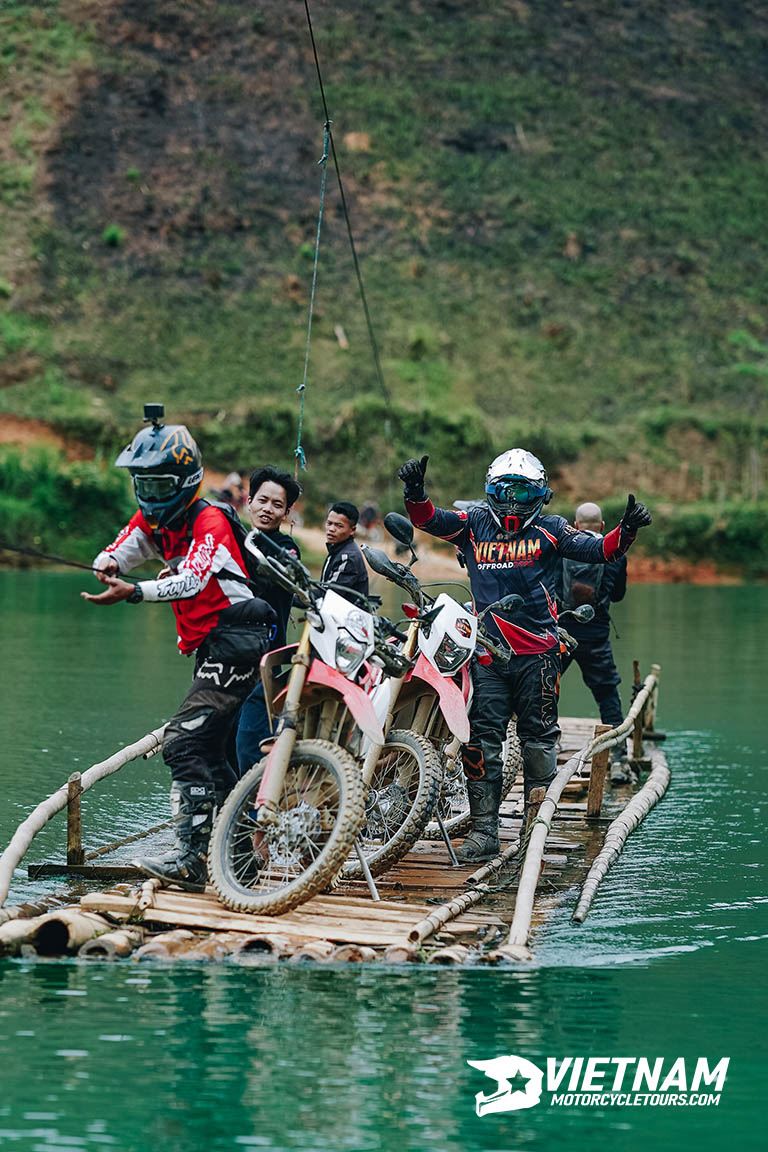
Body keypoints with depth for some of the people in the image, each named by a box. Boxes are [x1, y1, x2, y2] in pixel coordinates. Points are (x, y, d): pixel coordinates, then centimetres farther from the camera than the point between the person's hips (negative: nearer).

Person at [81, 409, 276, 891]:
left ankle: (193, 859, -23)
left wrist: (133, 593, -43)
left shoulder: (209, 521, -16)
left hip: (236, 642, -10)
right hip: (213, 649, 10)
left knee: (184, 741, -19)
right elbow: (116, 554, 3)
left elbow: (192, 581, -30)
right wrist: (108, 564, -21)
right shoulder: (152, 520, 10)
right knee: (209, 749, 16)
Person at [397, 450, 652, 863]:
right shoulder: (473, 525, 9)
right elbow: (428, 520, 1)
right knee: (481, 739, -4)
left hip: (538, 654, -1)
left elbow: (599, 549, -2)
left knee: (538, 739, 5)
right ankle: (484, 830, 0)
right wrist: (415, 492, -19)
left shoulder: (550, 530, 5)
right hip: (487, 654, 1)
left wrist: (626, 530, -20)